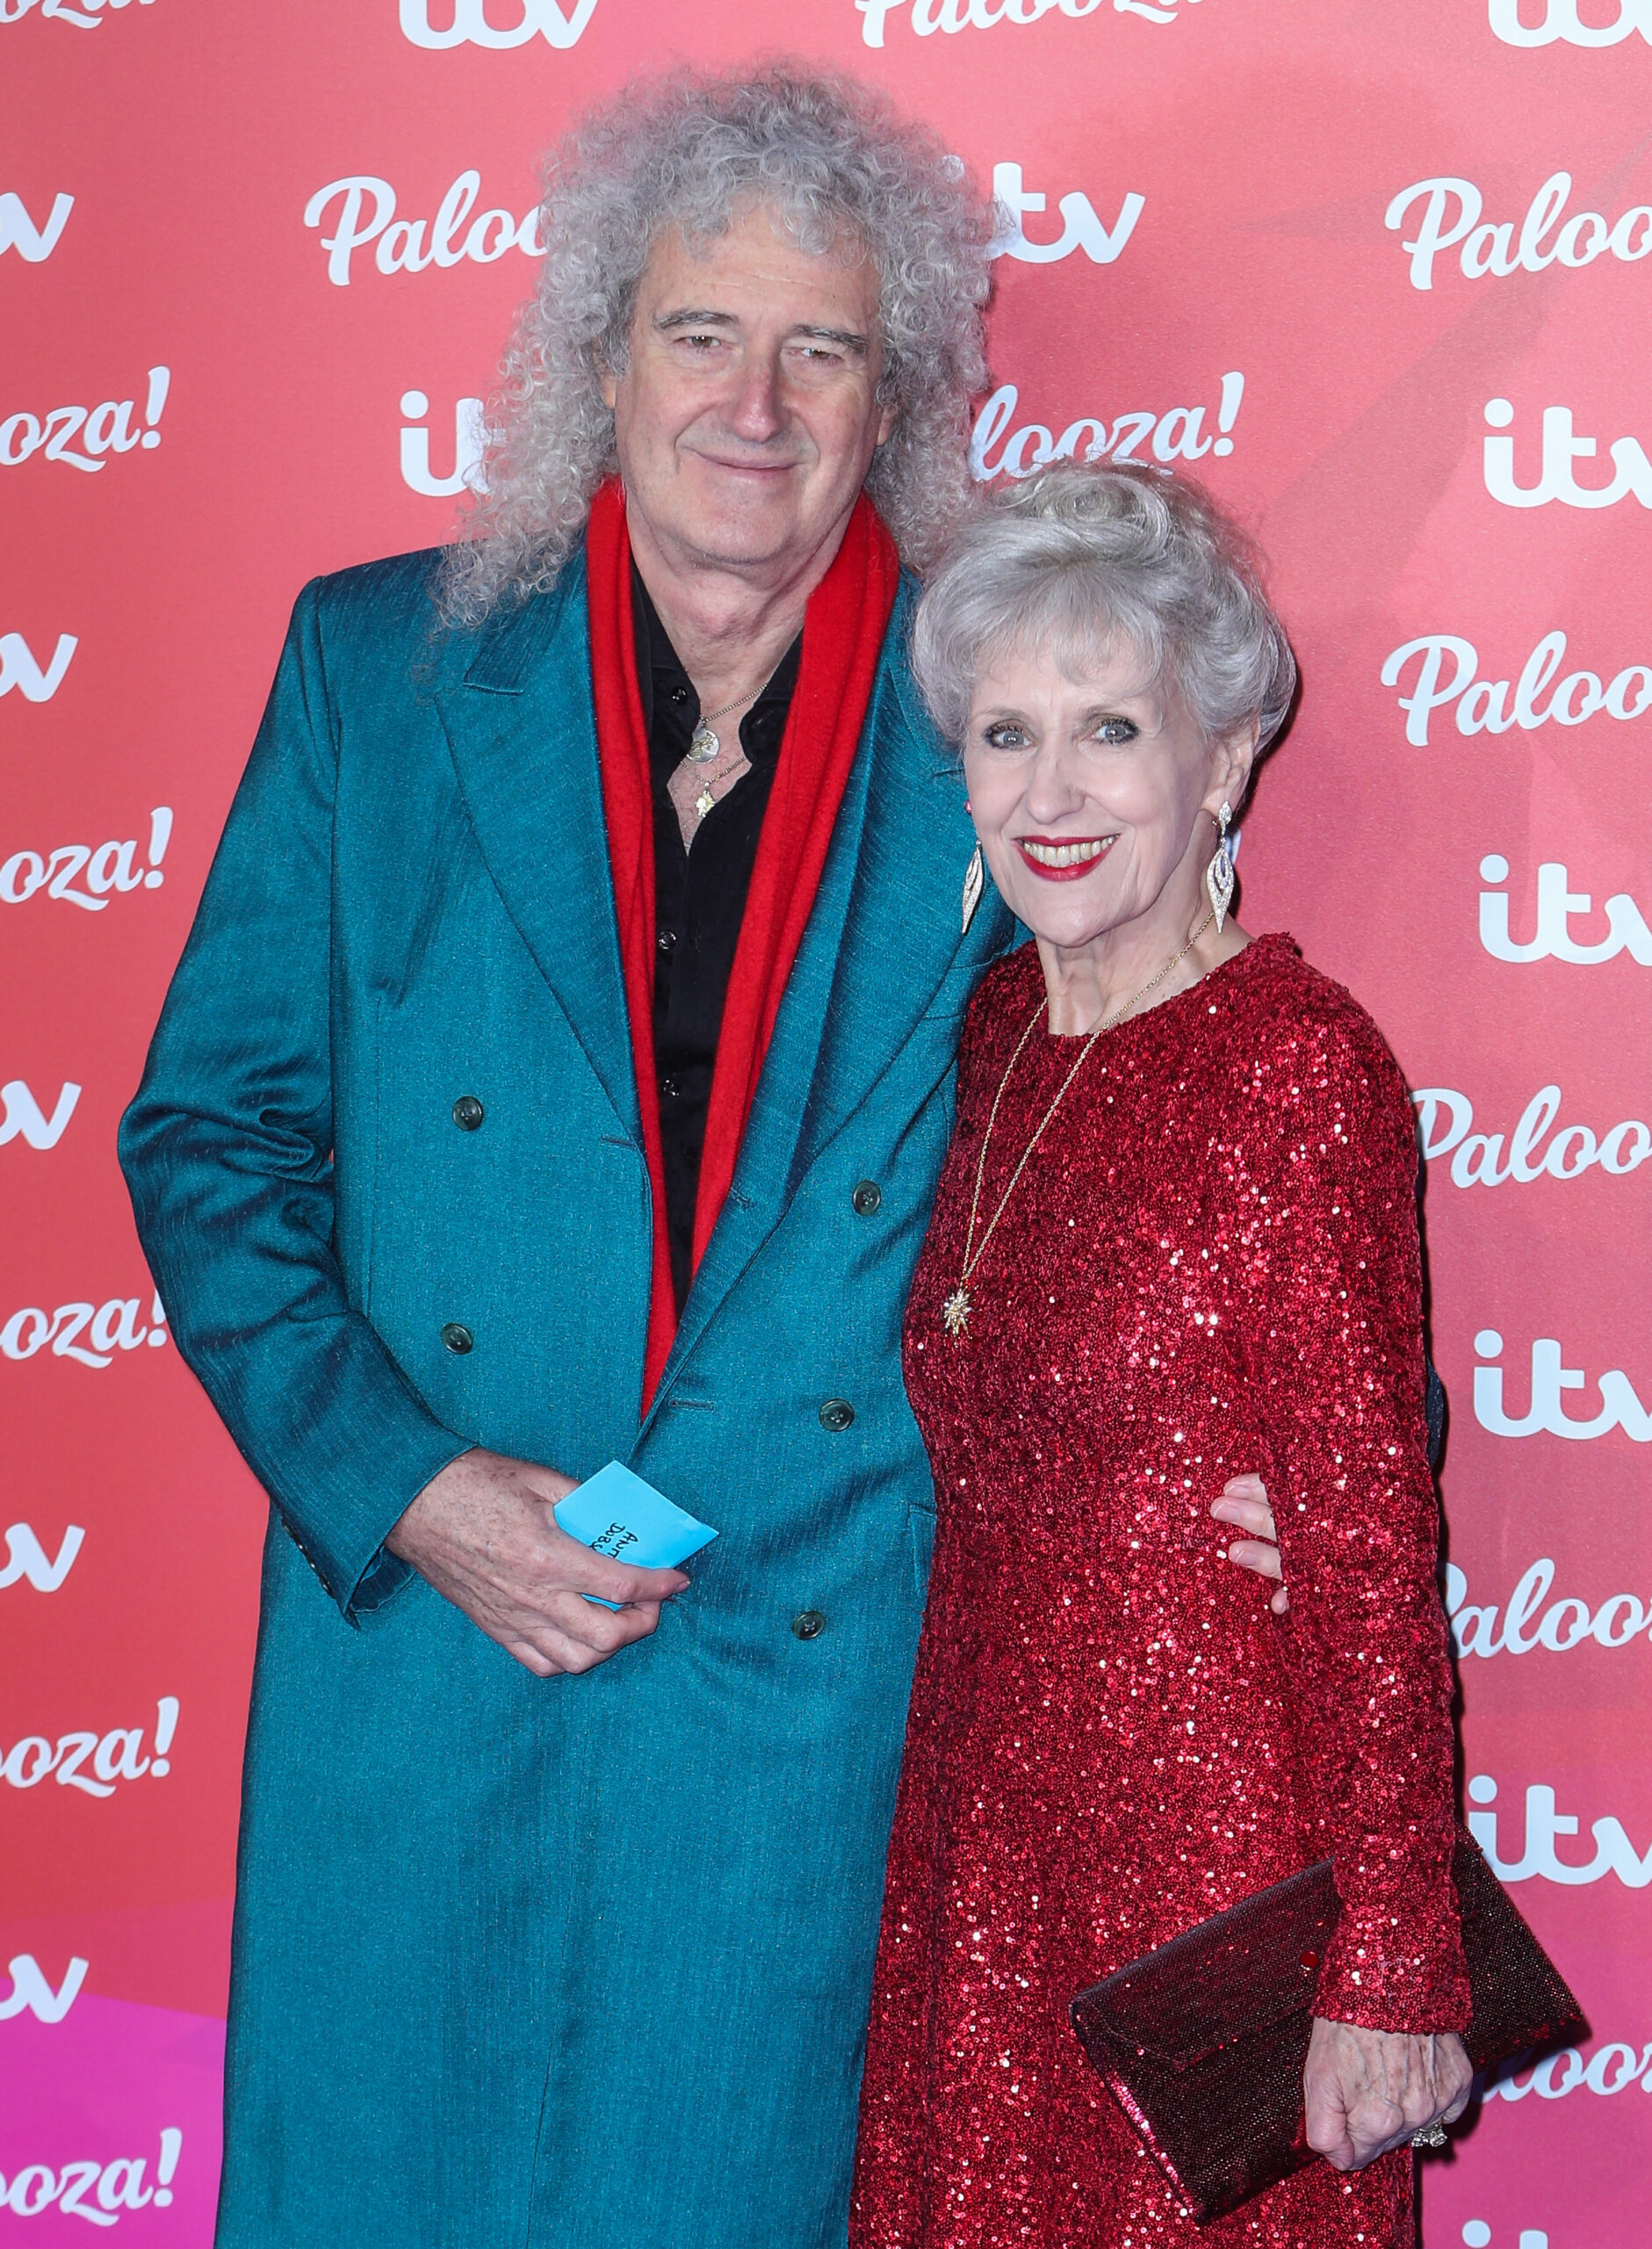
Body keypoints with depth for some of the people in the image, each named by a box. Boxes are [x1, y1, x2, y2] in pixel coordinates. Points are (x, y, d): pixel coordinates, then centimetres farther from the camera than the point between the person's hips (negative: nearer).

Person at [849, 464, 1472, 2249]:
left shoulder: (1299, 1061, -16)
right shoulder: (1002, 1024, 5)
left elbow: (1373, 1549, -16)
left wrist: (1389, 1969, -16)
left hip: (1215, 1833, -7)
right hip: (985, 1828, 7)